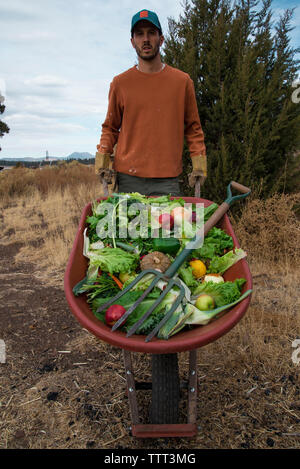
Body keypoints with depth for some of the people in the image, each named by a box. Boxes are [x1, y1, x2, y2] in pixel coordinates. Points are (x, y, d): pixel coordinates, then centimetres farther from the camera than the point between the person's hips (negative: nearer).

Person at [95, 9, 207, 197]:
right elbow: (110, 127, 15)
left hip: (167, 180, 0)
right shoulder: (120, 83, 8)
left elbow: (193, 128, 13)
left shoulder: (182, 81, 8)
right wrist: (102, 159, 1)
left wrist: (199, 164, 2)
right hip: (127, 177, 1)